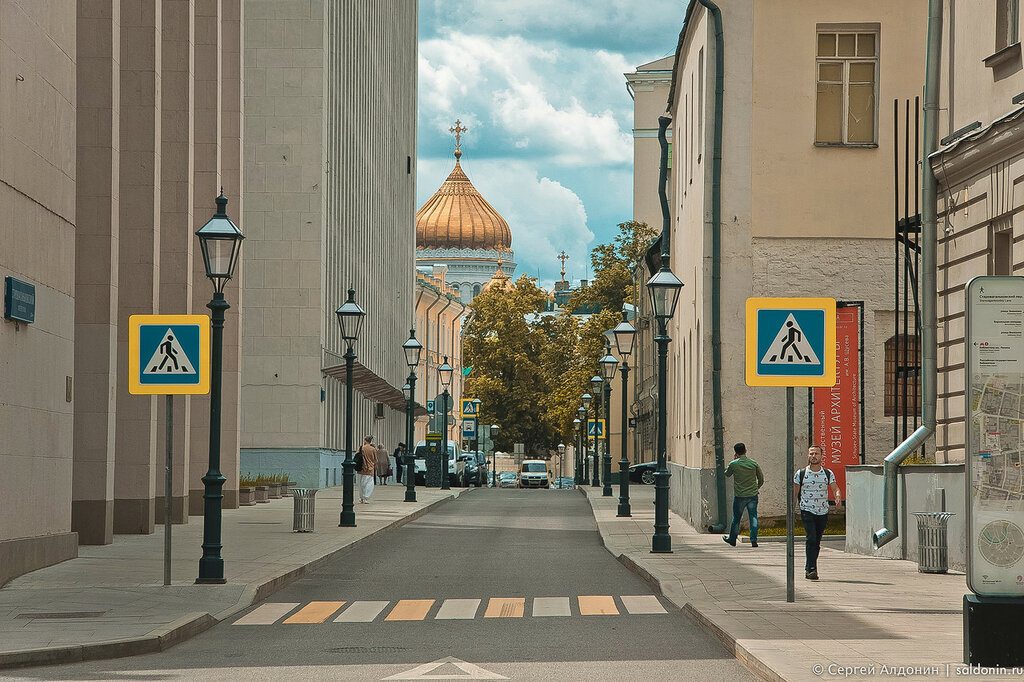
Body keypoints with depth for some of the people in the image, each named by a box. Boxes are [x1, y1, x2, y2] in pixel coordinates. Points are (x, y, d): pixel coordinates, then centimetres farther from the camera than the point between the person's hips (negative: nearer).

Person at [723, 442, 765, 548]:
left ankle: (732, 539, 25)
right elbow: (761, 479, 5)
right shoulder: (754, 464, -2)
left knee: (736, 518, 11)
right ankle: (753, 540, -4)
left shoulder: (733, 464, -8)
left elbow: (727, 474, 12)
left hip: (739, 496, -1)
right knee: (753, 517, 3)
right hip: (753, 495, 1)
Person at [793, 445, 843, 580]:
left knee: (817, 542, 8)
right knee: (811, 538, -19)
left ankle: (808, 569, 22)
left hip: (823, 512, 3)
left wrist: (838, 497, -25)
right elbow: (794, 494, 7)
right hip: (807, 511, -3)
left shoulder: (828, 474, 6)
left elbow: (835, 488, -2)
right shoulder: (801, 474, 3)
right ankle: (811, 569, -20)